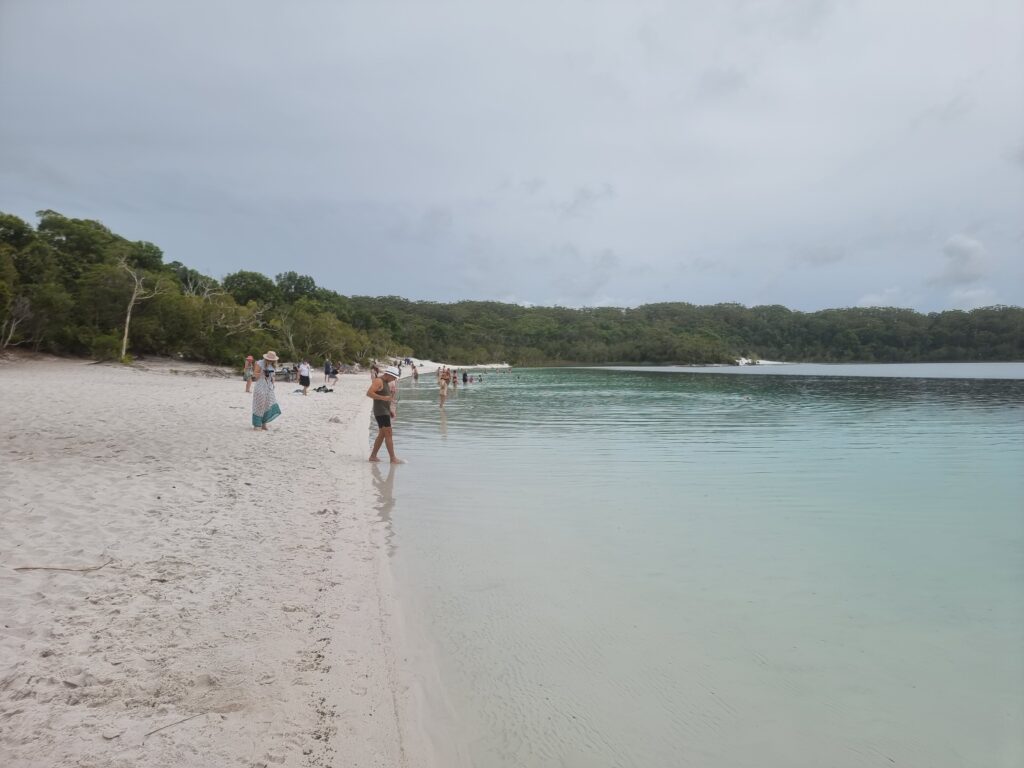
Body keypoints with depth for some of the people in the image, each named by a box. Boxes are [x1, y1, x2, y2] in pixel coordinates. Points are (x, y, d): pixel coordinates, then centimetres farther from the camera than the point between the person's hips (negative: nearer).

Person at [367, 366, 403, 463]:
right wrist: (384, 398, -29)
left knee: (382, 434, 13)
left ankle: (373, 456, 20)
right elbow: (369, 393, -23)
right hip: (381, 412, -10)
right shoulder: (378, 381, -12)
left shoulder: (386, 383, 18)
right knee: (388, 434, -11)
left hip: (385, 412, 10)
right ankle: (393, 458, -11)